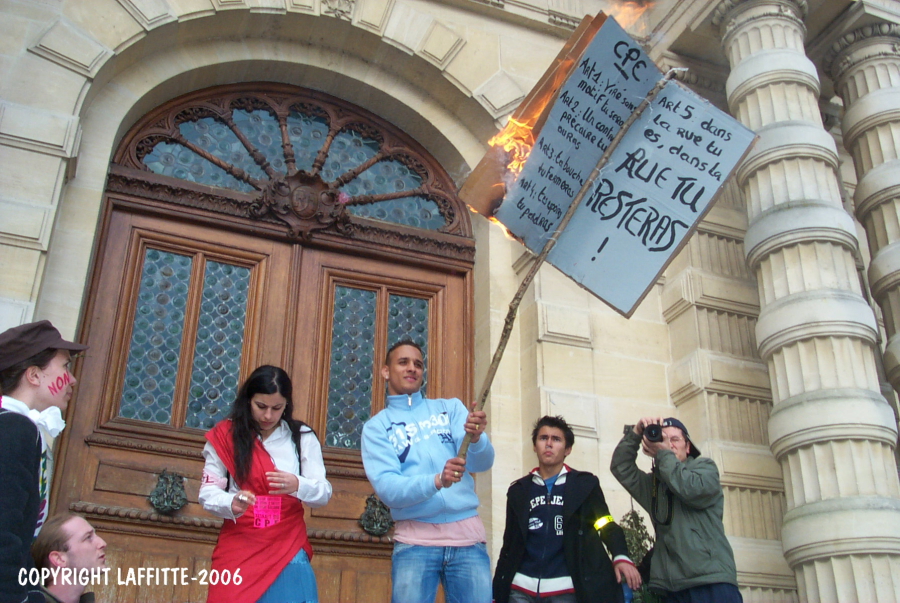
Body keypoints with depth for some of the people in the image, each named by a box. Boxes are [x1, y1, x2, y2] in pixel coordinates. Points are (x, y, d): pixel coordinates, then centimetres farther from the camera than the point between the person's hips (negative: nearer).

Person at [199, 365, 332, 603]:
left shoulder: (302, 437, 3)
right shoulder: (225, 435, 0)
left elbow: (323, 493, -1)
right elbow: (208, 492, -3)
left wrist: (298, 485, -23)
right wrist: (231, 504, -25)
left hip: (288, 546, 1)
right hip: (238, 546, 0)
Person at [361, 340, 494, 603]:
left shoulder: (451, 408, 12)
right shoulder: (377, 426, 6)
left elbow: (483, 462, -3)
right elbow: (387, 488, -9)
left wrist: (476, 438, -25)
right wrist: (436, 481, -26)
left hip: (467, 532, 2)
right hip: (415, 538, -1)